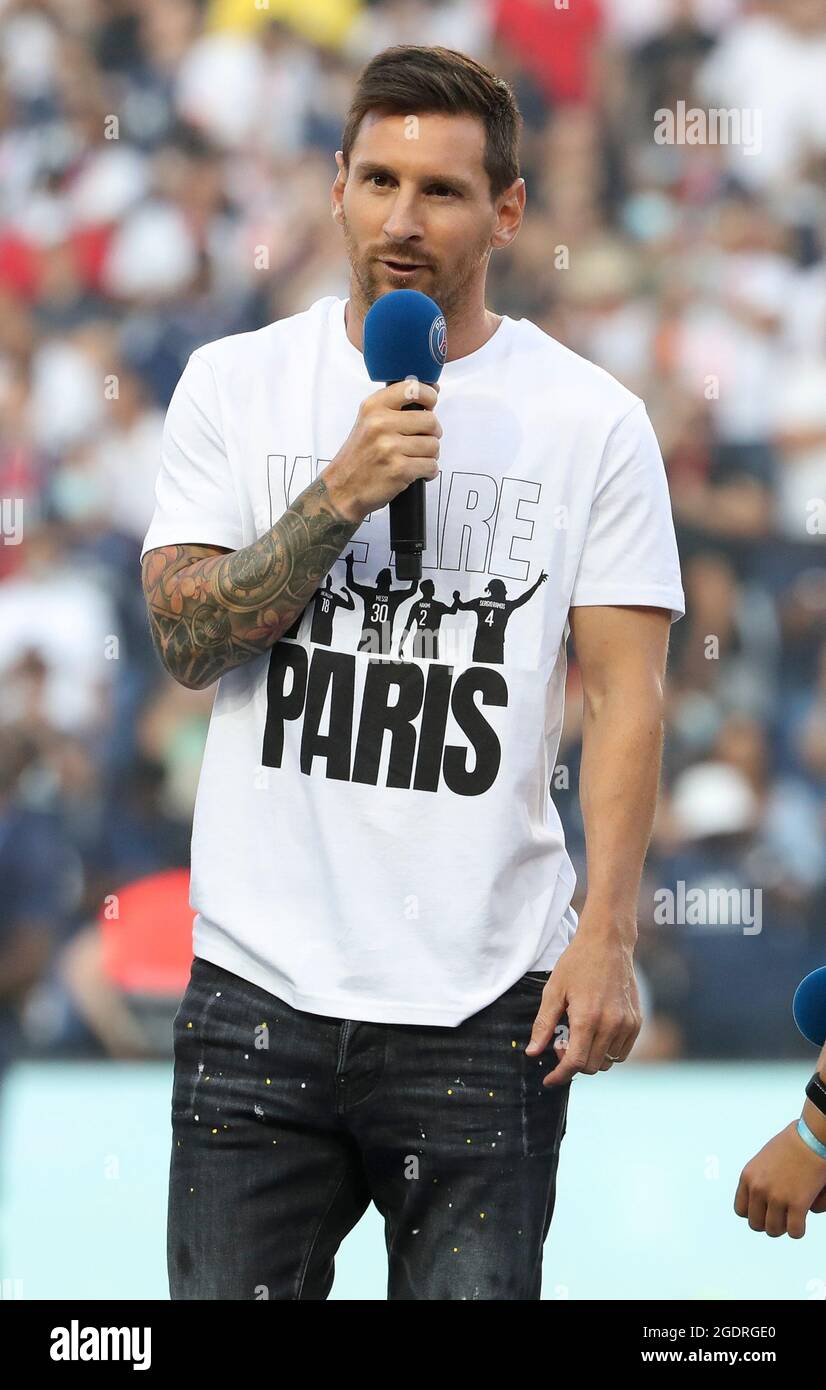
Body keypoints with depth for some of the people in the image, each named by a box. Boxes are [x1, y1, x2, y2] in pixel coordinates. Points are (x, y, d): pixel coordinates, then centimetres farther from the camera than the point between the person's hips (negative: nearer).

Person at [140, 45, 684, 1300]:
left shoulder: (592, 421, 2)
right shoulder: (235, 385, 6)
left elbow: (626, 692, 0)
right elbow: (186, 639, -2)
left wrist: (608, 936, -11)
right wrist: (345, 491, -15)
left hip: (485, 1006, -1)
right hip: (260, 989, 1)